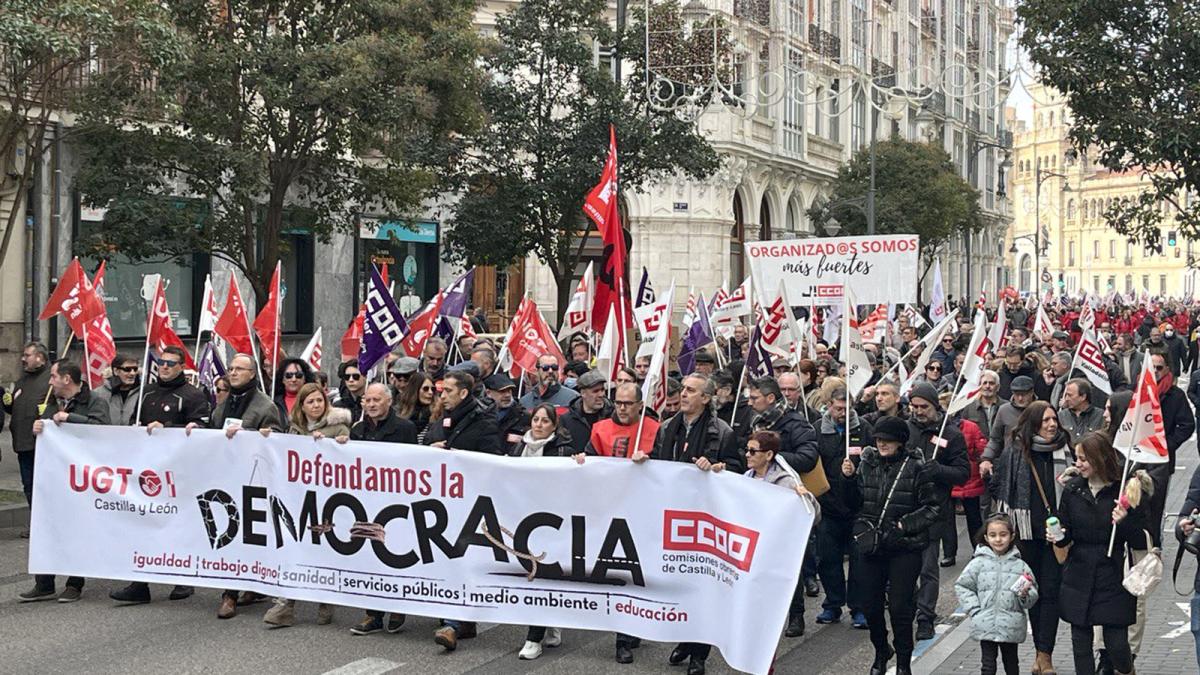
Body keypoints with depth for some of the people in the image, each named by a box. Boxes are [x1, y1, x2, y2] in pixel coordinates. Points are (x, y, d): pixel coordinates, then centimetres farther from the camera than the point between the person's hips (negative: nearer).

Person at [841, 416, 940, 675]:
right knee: (870, 605, 10)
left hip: (905, 548, -4)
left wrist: (905, 525, -15)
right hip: (871, 546, 4)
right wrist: (850, 479, -6)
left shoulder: (917, 467, -8)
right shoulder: (867, 464, 4)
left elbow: (932, 508, -5)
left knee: (899, 607, -2)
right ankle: (881, 653, 35)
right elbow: (855, 505, 10)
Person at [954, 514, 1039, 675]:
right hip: (986, 626, -1)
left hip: (1011, 627, 1)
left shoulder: (1020, 565, 0)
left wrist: (1025, 595, -17)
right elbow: (961, 586, 3)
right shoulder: (979, 562, -2)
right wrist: (974, 610, -5)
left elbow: (1033, 596, 6)